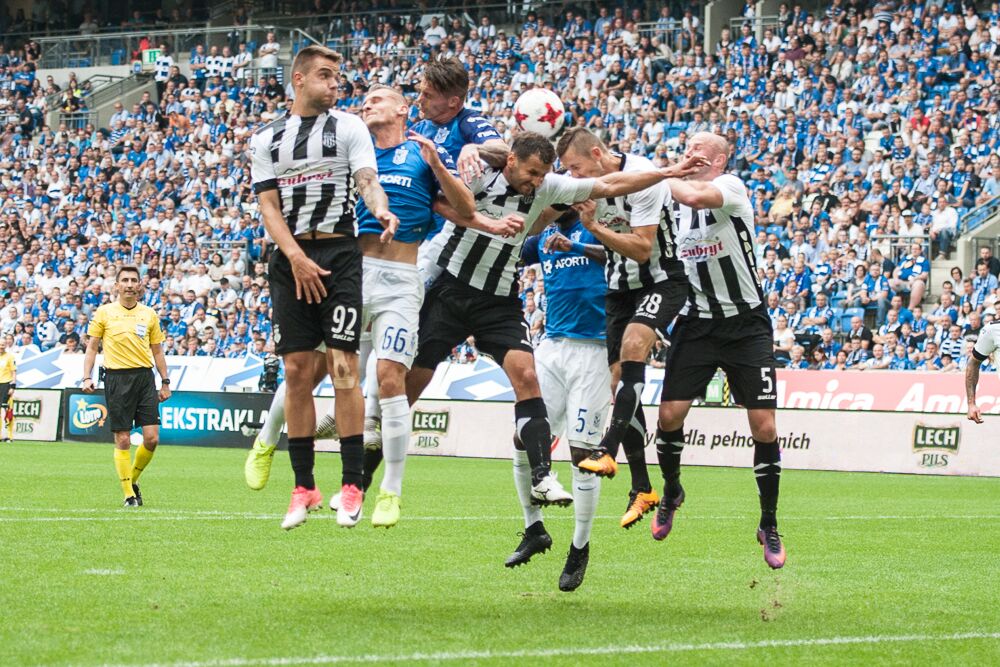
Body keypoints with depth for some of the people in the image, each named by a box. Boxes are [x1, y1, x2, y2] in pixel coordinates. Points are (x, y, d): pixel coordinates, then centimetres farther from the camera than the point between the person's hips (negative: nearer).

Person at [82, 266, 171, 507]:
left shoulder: (149, 314, 10)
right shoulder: (104, 313, 3)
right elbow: (92, 347, 6)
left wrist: (165, 382, 11)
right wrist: (87, 378, -4)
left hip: (144, 377, 2)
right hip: (116, 378, -2)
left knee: (151, 438, -6)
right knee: (123, 440, -3)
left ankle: (133, 479, 18)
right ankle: (129, 494, 5)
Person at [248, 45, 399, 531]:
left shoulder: (348, 128, 7)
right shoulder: (266, 140, 12)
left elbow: (368, 180, -5)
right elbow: (269, 206, 5)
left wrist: (380, 209, -29)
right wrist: (297, 257, -10)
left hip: (339, 253, -2)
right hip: (290, 259, 2)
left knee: (343, 367, -8)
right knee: (297, 371, 1)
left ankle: (351, 486, -6)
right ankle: (303, 488, 7)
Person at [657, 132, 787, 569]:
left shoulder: (731, 188, -11)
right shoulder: (675, 203, 8)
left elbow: (696, 196, -32)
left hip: (746, 325, -4)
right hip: (697, 323, 4)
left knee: (764, 425, -7)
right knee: (670, 414, -7)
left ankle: (769, 526, 8)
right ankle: (671, 492, 23)